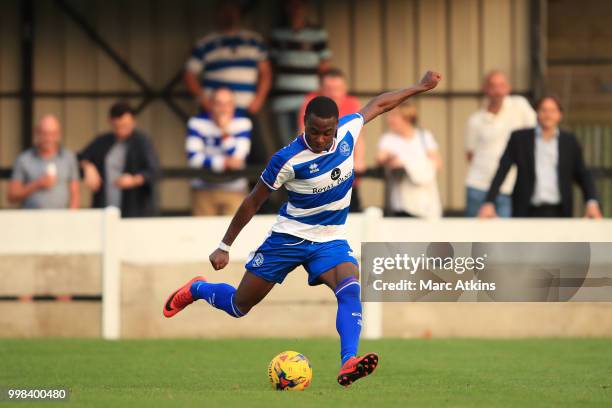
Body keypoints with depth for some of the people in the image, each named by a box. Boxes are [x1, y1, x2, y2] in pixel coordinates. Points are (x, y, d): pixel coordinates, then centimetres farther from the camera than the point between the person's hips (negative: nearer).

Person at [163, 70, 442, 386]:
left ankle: (348, 363, -42)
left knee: (351, 289, -29)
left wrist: (420, 87, 16)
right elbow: (253, 202, -10)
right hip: (289, 237, -3)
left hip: (331, 241, 3)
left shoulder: (347, 131, -10)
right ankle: (195, 289, 40)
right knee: (238, 306, 7)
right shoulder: (289, 159, -22)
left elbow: (378, 104, 11)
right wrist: (225, 246, -6)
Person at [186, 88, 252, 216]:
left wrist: (226, 132, -23)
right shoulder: (197, 123, -7)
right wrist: (225, 162, -19)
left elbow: (237, 159, -14)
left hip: (234, 190, 0)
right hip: (204, 189, 0)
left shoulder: (243, 123, -5)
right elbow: (193, 158, -16)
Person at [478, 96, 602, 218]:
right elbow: (502, 171, 2)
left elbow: (582, 175, 10)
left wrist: (592, 203, -8)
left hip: (558, 213, 1)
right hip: (528, 212, -1)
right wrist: (489, 203, -9)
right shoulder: (519, 138, 6)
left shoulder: (569, 141, 10)